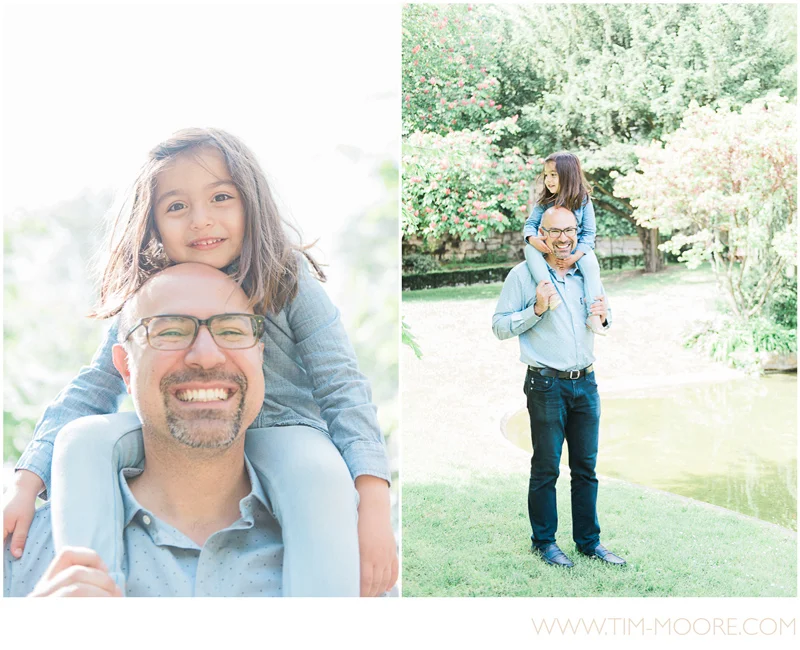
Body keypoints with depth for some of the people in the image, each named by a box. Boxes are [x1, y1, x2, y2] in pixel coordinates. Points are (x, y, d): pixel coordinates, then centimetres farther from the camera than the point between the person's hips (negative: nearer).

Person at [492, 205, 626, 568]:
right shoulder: (524, 274, -5)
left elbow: (603, 320, 24)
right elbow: (499, 327, -7)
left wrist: (604, 317, 1)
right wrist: (536, 310, -19)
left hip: (586, 383, 5)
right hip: (547, 385, -5)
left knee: (586, 467, 11)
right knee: (546, 467, 3)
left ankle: (589, 540, 22)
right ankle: (544, 541, 16)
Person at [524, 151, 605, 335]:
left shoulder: (583, 200, -8)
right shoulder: (544, 201, -3)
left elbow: (588, 232, -10)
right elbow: (530, 224, 0)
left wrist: (575, 256, -25)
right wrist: (533, 238, -26)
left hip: (576, 249, -2)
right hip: (548, 249, 2)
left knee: (591, 263, -31)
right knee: (529, 250, -28)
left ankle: (592, 314, -30)